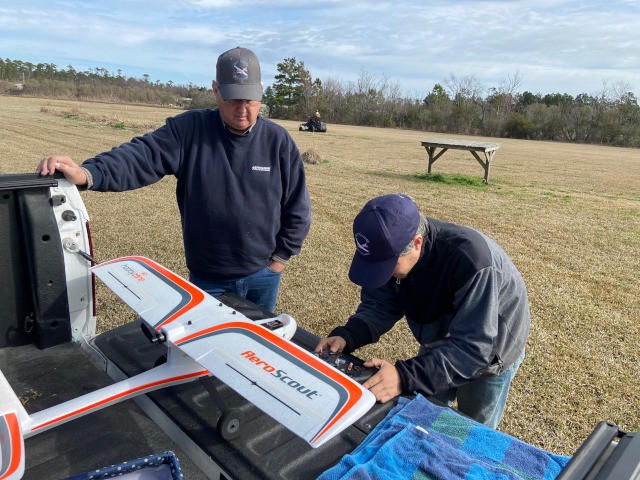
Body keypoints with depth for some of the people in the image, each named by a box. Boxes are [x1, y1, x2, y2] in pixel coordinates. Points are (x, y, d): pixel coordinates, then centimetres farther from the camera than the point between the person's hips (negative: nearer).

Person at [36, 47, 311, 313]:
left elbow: (297, 208, 0)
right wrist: (87, 174, -36)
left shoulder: (278, 140, -5)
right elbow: (142, 156, -19)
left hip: (263, 277, 2)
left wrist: (281, 257, 0)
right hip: (207, 280, -1)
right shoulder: (189, 130, -8)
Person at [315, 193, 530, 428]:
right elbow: (379, 304, -15)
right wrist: (346, 336, -34)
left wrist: (406, 376, -53)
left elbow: (473, 349, -42)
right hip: (440, 342, 5)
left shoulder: (470, 260, -42)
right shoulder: (391, 247, -24)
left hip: (488, 353, -4)